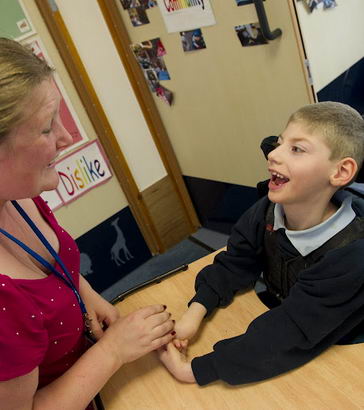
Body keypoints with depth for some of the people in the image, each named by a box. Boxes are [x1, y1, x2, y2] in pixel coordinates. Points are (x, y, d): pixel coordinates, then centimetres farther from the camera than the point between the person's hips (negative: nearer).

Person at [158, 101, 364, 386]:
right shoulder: (267, 212, -16)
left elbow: (291, 337, -34)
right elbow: (234, 266, -6)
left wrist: (193, 370, -34)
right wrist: (195, 312, -25)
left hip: (339, 354, -4)